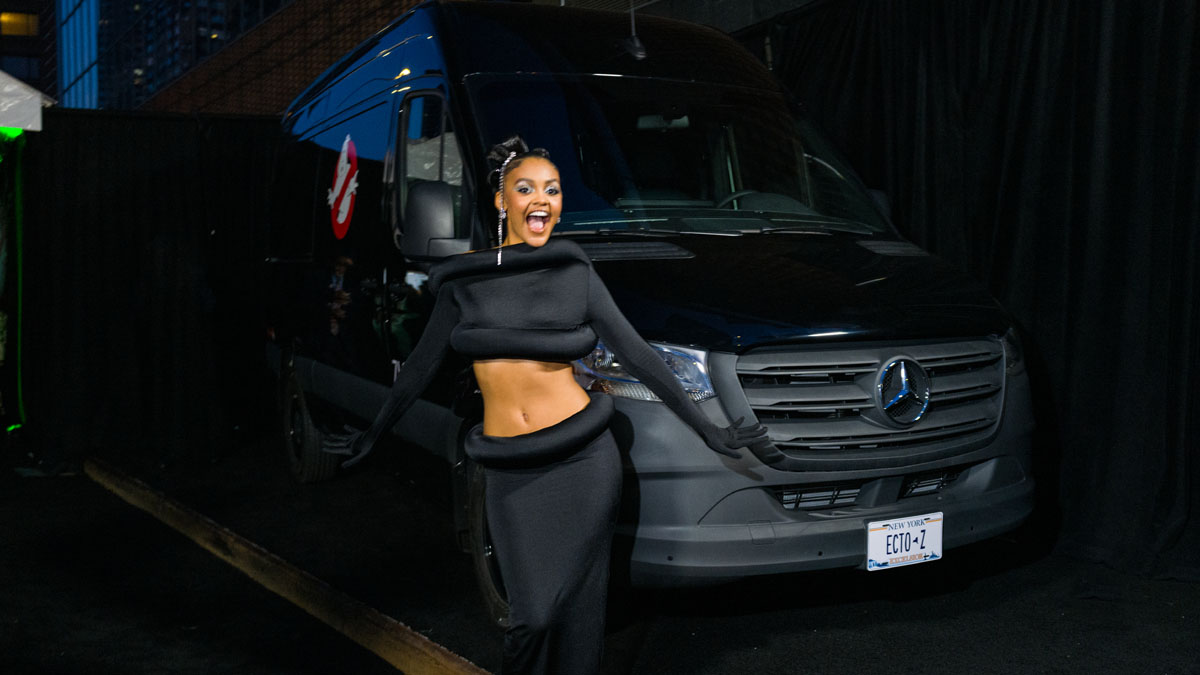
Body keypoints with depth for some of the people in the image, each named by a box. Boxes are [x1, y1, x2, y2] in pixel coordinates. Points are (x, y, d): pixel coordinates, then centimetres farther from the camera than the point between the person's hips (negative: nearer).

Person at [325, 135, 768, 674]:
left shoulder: (575, 274, 3)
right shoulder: (463, 281, 5)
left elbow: (637, 355, 3)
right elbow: (421, 366, 14)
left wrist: (707, 430, 2)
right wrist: (371, 437, 21)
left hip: (583, 458, 0)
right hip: (510, 473, 1)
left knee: (578, 604, 4)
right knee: (532, 614, -2)